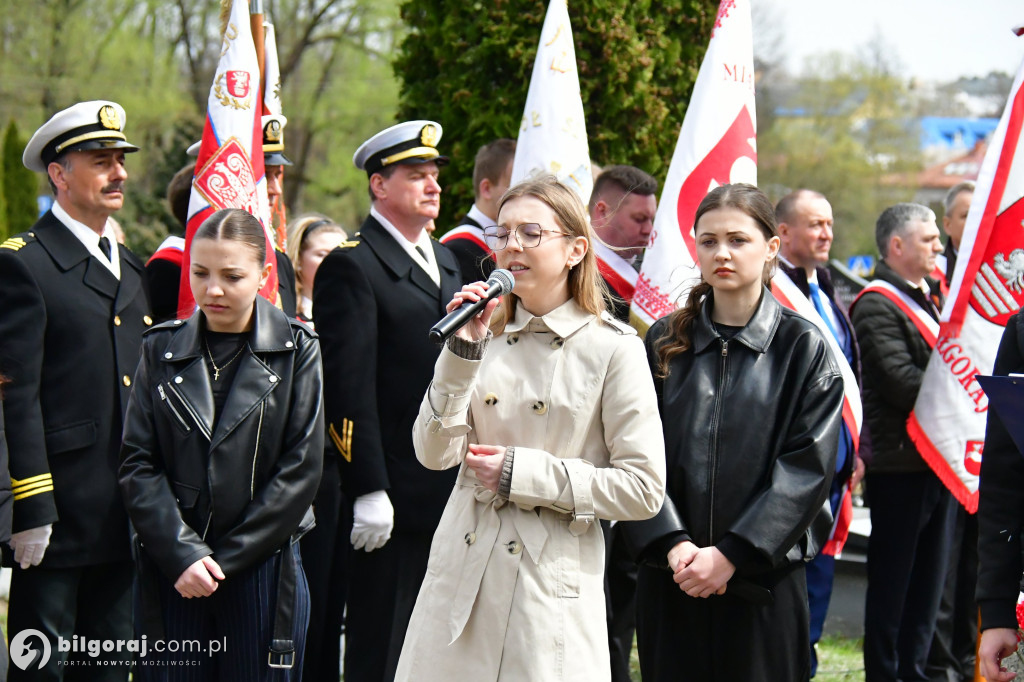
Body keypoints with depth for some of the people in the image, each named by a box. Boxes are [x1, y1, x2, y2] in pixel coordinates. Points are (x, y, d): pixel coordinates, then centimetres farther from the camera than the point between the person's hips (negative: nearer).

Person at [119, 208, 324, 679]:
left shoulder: (295, 351, 0)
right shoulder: (162, 350, 6)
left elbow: (302, 468, -4)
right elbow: (137, 464, 1)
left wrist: (226, 558, -8)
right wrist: (182, 554, -12)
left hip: (263, 567, -1)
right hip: (171, 571, 1)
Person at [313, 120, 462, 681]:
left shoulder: (446, 261, 17)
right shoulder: (350, 266, -9)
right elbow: (349, 386, -15)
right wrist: (368, 490, -19)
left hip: (454, 497, 8)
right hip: (395, 497, -8)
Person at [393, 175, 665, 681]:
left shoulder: (613, 349, -4)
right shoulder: (486, 333, 9)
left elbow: (643, 488, -8)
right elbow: (434, 453, 0)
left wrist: (522, 473, -11)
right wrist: (463, 349, -9)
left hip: (554, 583, -4)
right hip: (461, 576, 4)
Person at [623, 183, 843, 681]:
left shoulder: (803, 347, 0)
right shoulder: (665, 342, 7)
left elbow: (807, 467, -7)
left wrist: (732, 554, -14)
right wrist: (672, 543, -13)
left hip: (763, 577, -2)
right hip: (669, 577, 2)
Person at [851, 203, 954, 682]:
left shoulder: (932, 296, 15)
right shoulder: (877, 305, -13)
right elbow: (903, 382, -22)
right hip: (899, 461, -8)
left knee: (929, 576, 14)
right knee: (892, 580, 0)